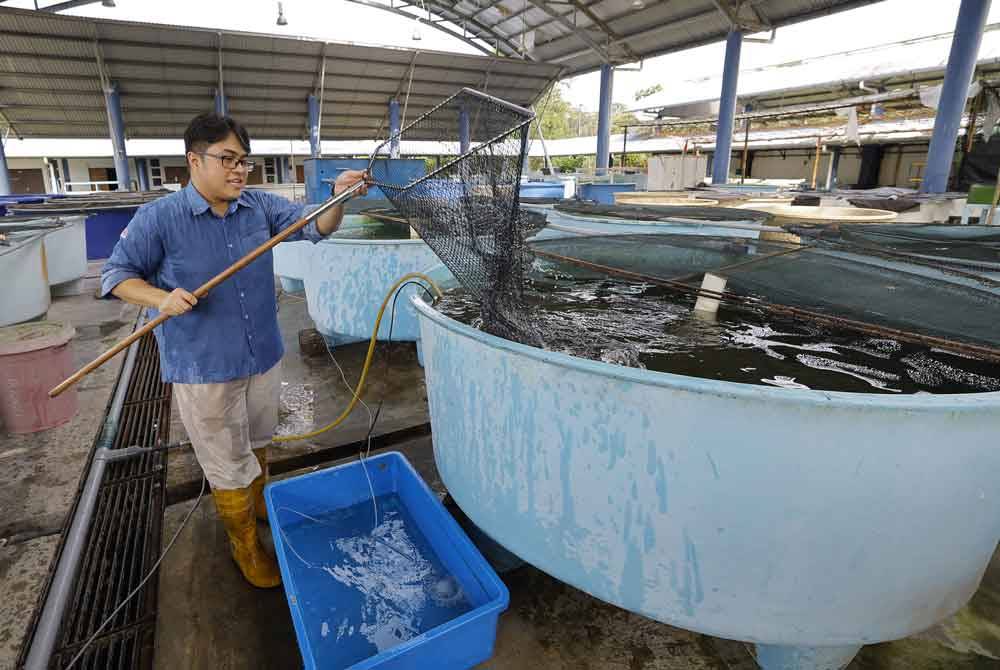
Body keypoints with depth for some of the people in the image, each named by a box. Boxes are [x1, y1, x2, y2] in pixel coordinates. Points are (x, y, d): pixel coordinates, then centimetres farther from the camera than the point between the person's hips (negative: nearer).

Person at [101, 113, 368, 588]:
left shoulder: (260, 206, -2)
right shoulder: (158, 218, -12)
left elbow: (315, 227, -8)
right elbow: (116, 275, -5)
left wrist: (338, 198, -28)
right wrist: (161, 298, -24)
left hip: (263, 358, 5)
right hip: (204, 370, -4)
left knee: (257, 444, 27)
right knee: (229, 466, 9)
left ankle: (259, 503, 54)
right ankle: (245, 546, 32)